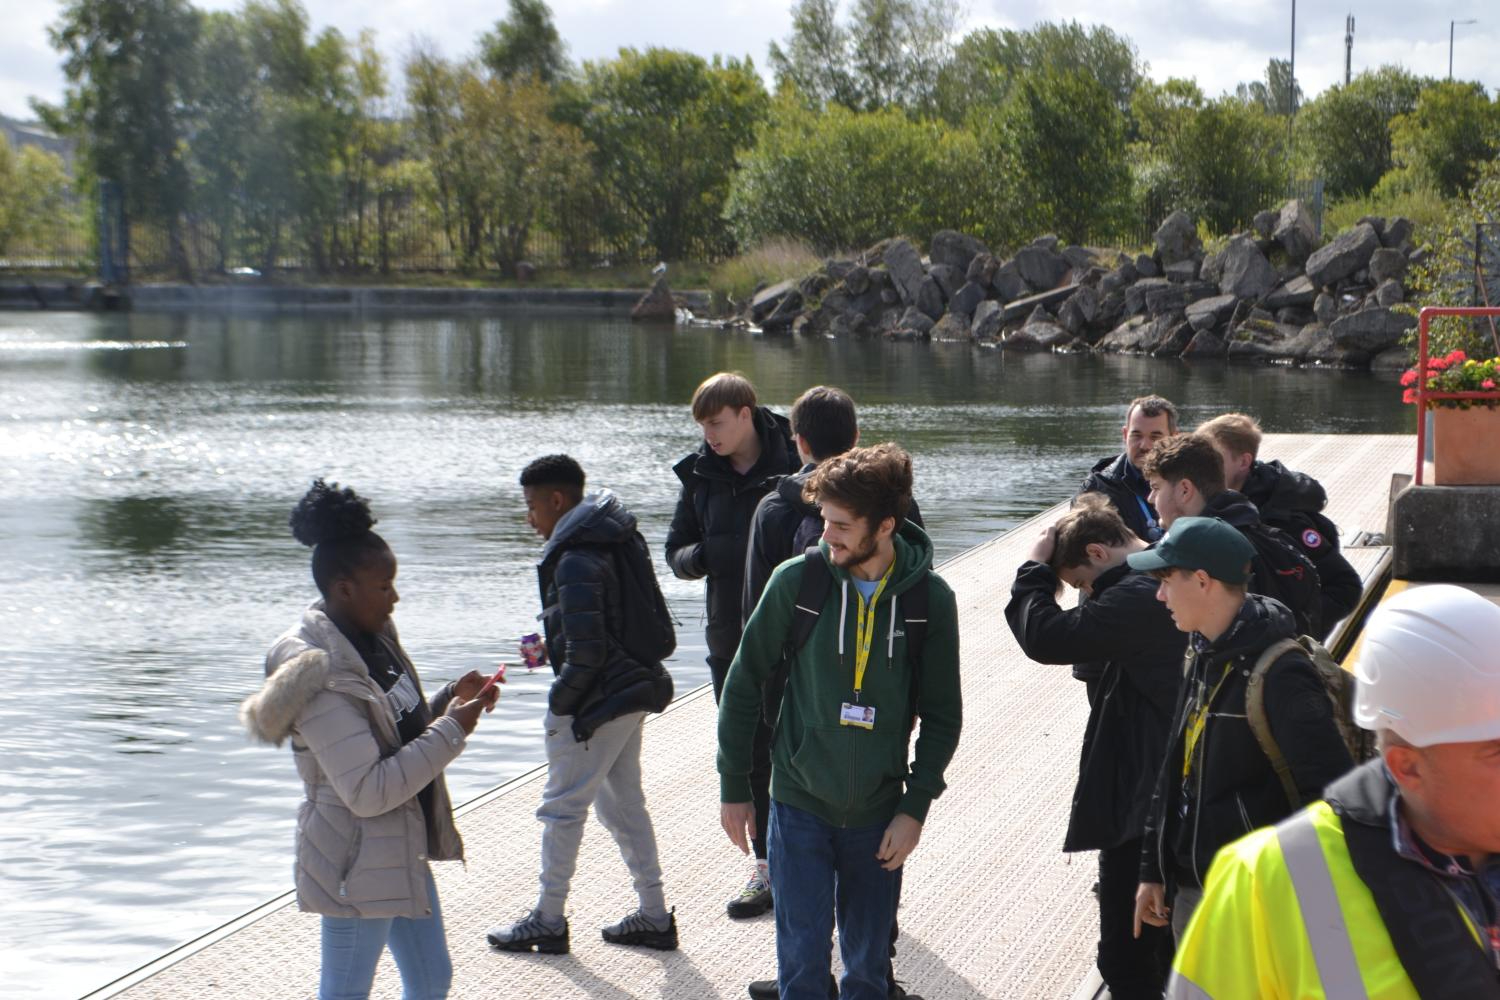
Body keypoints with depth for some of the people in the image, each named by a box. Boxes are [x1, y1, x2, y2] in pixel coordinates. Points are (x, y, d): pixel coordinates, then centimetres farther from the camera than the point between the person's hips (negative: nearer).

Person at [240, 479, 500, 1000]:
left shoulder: (374, 638, 3)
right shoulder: (322, 674, -25)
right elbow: (367, 791, -27)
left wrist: (449, 698, -3)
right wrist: (451, 731, -23)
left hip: (404, 850, 9)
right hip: (357, 864, -9)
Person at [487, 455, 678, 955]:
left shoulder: (576, 561, -21)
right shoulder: (619, 539, 8)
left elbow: (586, 653, -24)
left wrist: (558, 704, -11)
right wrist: (552, 647, 15)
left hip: (597, 702, -10)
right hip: (633, 691, 10)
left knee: (562, 807, 3)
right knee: (623, 802, 17)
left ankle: (548, 921, 14)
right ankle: (654, 916, 22)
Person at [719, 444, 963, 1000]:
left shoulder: (929, 598, -6)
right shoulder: (797, 580, -9)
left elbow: (943, 715, 2)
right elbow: (744, 683, 0)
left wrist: (916, 807, -3)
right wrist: (733, 786, 3)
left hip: (878, 814, 1)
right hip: (799, 807, -1)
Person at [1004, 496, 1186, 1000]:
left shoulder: (1138, 598, -24)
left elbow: (1045, 637, -24)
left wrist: (1036, 568, -12)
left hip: (1140, 801, -10)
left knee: (1126, 958, 2)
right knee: (1172, 944, 24)